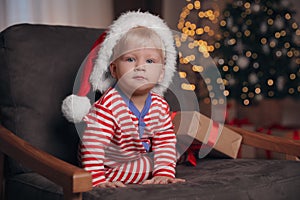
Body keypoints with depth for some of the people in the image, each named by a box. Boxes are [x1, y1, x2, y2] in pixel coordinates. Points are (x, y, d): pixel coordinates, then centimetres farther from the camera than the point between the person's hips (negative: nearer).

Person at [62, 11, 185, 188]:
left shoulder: (160, 105, -13)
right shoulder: (109, 105, -34)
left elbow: (165, 143, -8)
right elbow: (92, 145, -36)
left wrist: (164, 173, -20)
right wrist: (98, 180, -40)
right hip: (109, 166, -7)